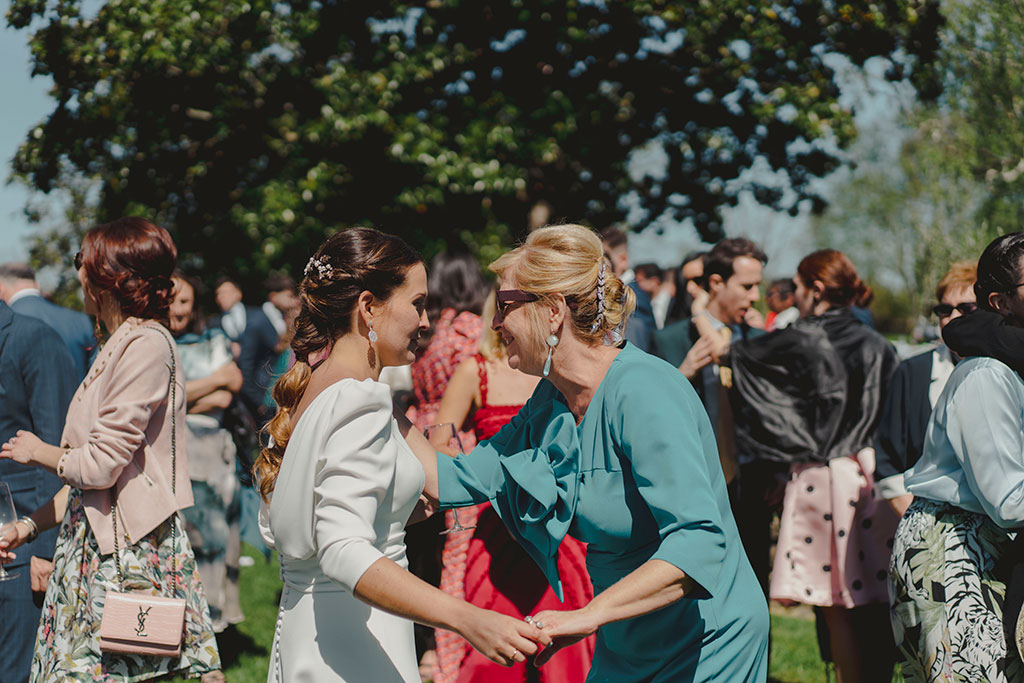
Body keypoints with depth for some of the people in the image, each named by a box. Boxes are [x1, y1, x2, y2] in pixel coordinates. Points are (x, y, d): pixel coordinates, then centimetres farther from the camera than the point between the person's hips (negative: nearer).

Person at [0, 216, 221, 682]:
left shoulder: (146, 344, -13)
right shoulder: (118, 346, 16)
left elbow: (101, 465, -16)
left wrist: (38, 452, 2)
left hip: (128, 554, -9)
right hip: (96, 547, 9)